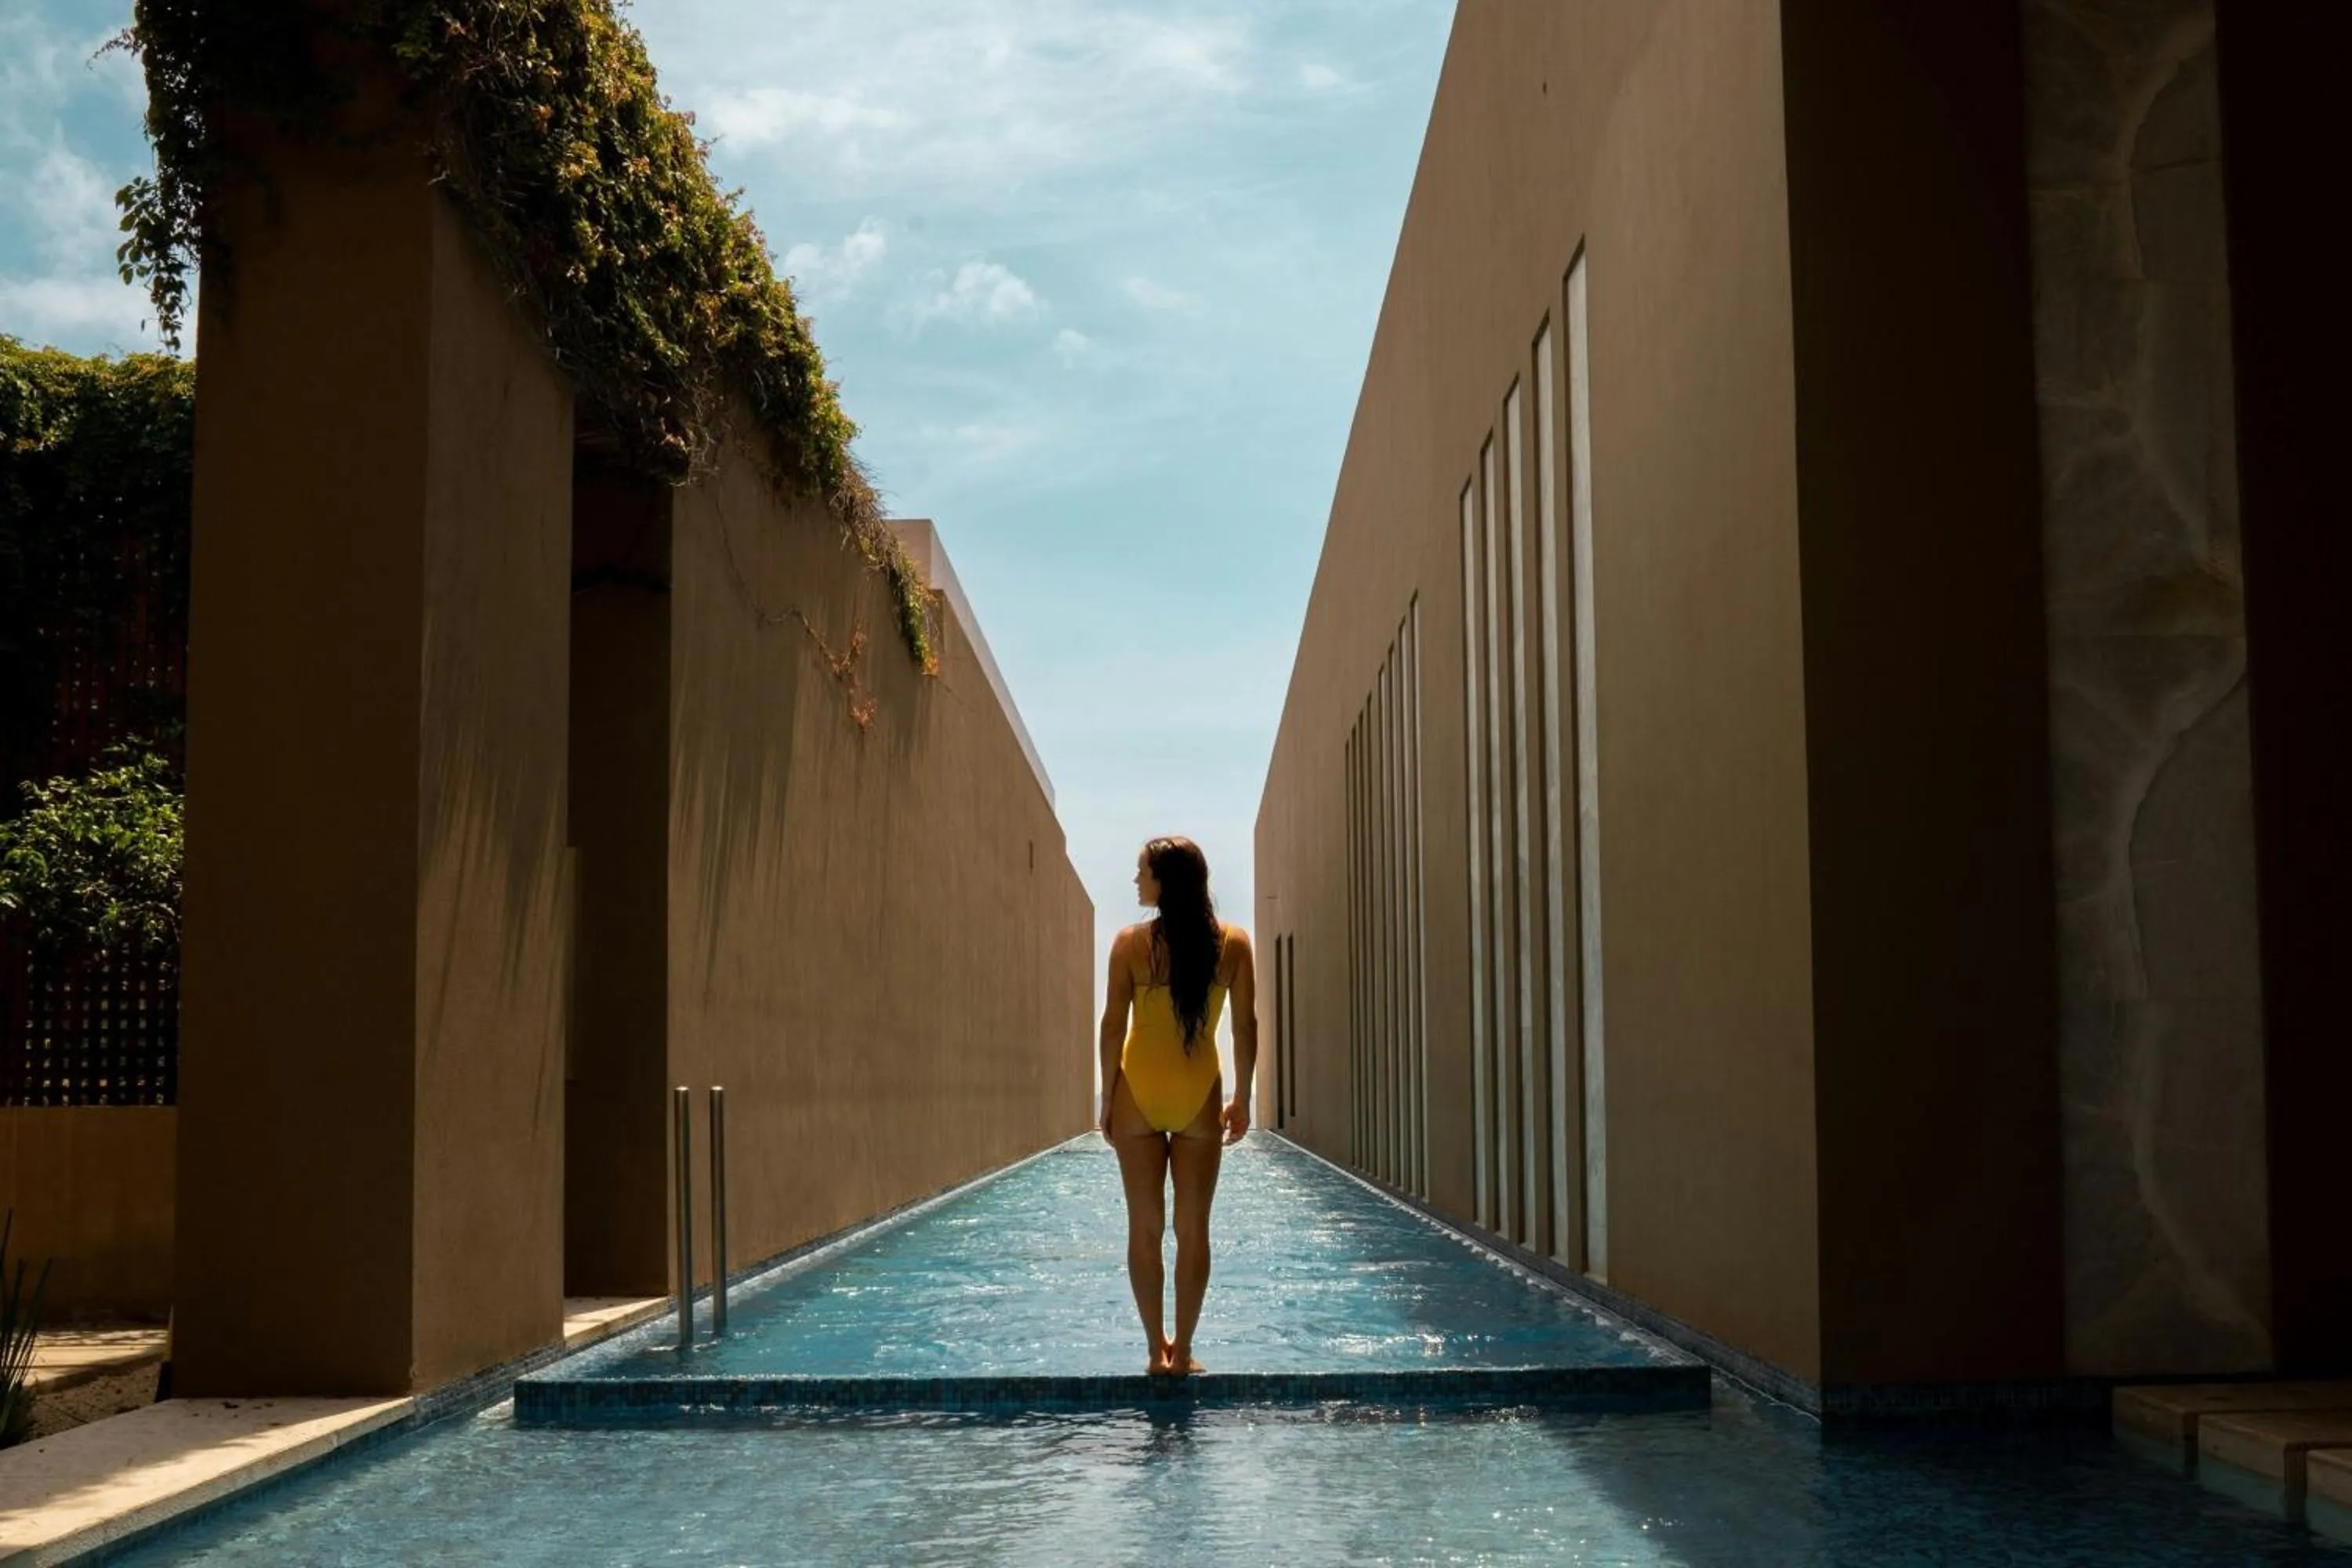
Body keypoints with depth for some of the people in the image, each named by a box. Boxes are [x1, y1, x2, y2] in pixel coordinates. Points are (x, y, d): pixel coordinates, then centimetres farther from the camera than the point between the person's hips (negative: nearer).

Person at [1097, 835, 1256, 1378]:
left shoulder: (1131, 943, -6)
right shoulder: (1234, 943, -2)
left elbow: (1114, 1025, -5)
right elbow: (1245, 1027, 0)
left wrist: (1107, 1098, 3)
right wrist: (1242, 1099, 9)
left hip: (1139, 1092, 0)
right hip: (1199, 1094, 1)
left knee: (1145, 1226, 8)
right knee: (1193, 1228, 7)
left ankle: (1157, 1351, 12)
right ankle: (1181, 1352, 8)